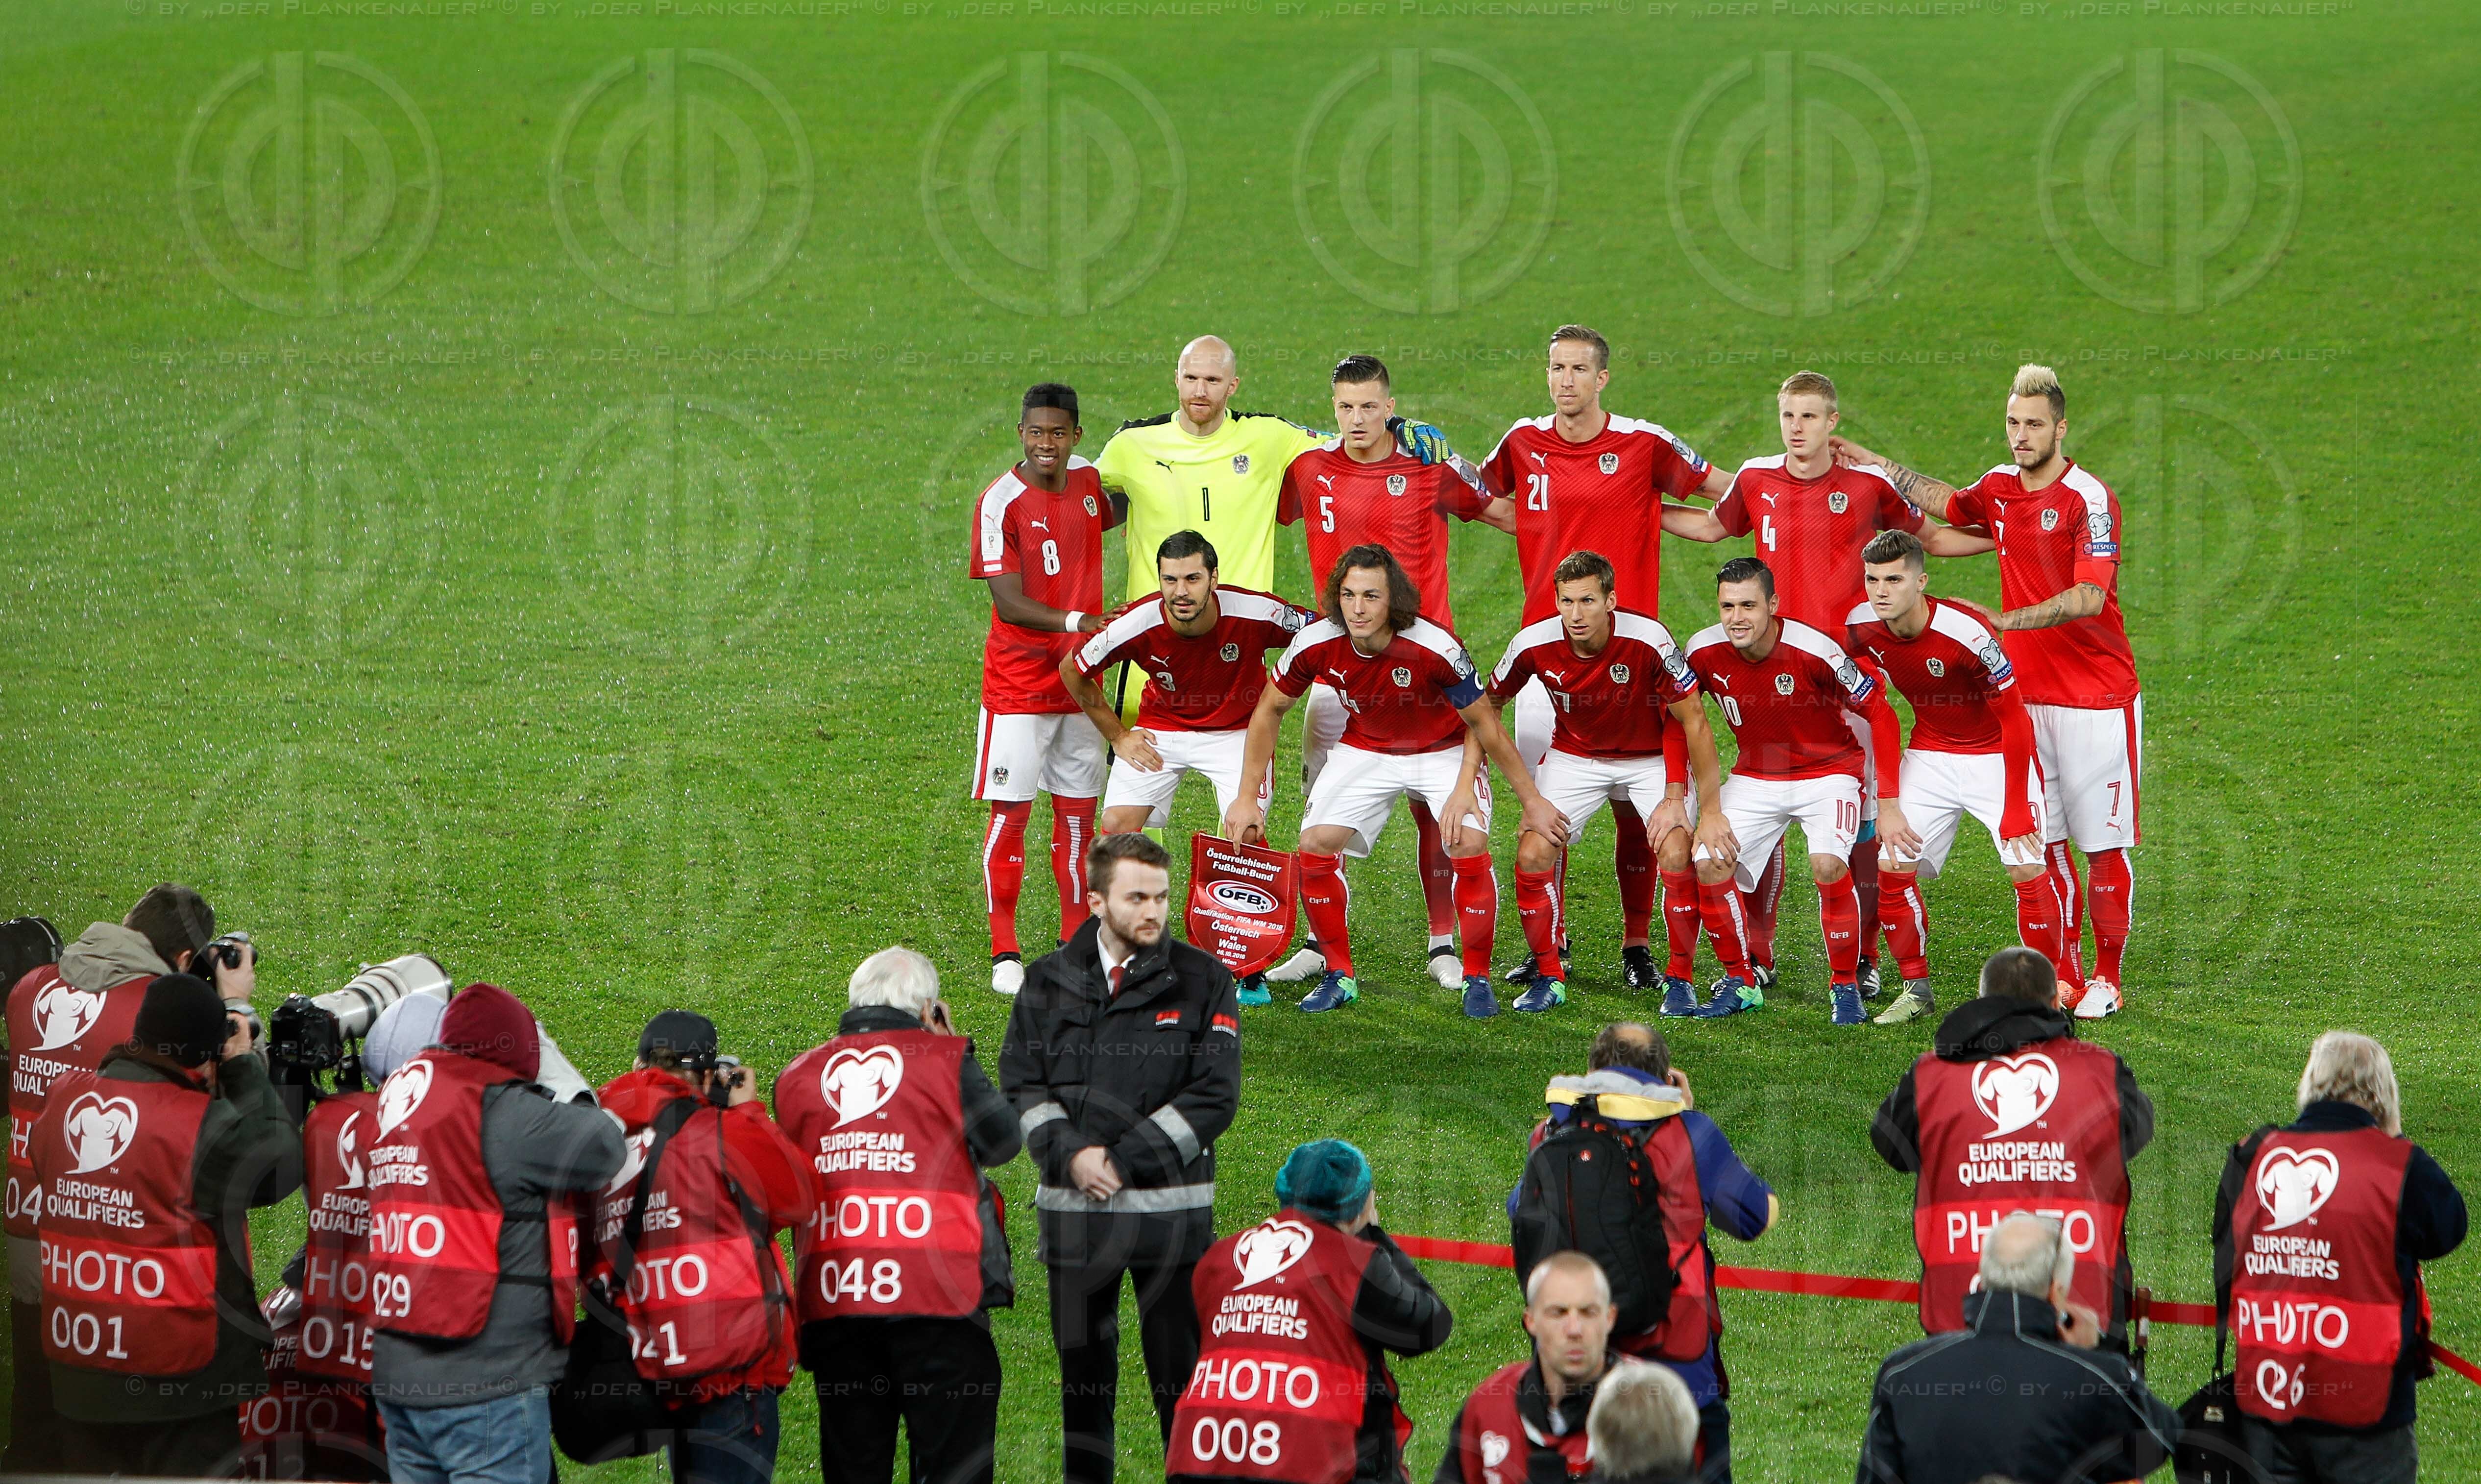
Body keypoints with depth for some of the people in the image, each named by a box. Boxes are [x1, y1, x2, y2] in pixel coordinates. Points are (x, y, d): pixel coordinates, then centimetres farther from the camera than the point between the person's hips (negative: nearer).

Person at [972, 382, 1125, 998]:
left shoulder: (1088, 481, 4)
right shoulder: (1000, 502, -14)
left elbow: (1120, 511, 30)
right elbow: (1009, 603, -20)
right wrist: (1073, 621, -35)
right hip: (1018, 685, -5)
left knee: (1078, 811, 9)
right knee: (1010, 813, -4)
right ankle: (1005, 954, 2)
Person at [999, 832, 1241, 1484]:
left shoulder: (1202, 981, 0)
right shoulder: (1049, 982, 8)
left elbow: (1214, 1097, -6)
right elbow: (1019, 1083, 5)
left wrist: (1123, 1161, -11)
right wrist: (1069, 1154, -12)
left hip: (1171, 1208, -2)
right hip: (1073, 1208, 3)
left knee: (1181, 1369, -3)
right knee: (1082, 1368, 10)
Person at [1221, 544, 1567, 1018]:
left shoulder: (1436, 648, -33)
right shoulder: (1316, 645, -24)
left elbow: (1484, 725, -19)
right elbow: (1270, 711, -5)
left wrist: (1533, 801, -13)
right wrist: (1247, 798, -4)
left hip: (1446, 750, -3)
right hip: (1365, 749, 3)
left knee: (1471, 848, -23)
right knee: (1316, 845, -13)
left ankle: (1477, 980, -6)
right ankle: (1339, 976, 5)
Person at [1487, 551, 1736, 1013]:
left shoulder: (1648, 641, -30)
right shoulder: (1534, 646, -22)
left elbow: (1693, 720, -20)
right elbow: (1487, 708, -2)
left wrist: (1711, 810, -21)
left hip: (1652, 757, -2)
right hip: (1574, 756, 2)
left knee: (1678, 855, -21)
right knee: (1533, 855, -14)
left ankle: (1681, 978, -3)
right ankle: (1548, 975, 5)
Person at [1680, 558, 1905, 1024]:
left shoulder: (1814, 650, -26)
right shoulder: (1704, 653, -14)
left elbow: (1879, 713, -16)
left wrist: (1889, 802, -19)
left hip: (1828, 773, -4)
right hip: (1754, 777, 4)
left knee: (1828, 865, -28)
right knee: (1711, 863, -15)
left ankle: (1846, 987, -9)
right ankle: (1739, 982, 5)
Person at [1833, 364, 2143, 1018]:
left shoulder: (2088, 499, -12)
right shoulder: (2000, 488, 9)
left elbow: (2089, 597, -22)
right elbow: (1946, 503, 34)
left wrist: (2008, 621, -27)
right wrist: (1879, 465, 38)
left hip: (2097, 700, -6)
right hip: (2028, 694, 6)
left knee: (2103, 842, -2)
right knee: (2042, 841, 4)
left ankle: (2107, 978, 7)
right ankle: (2063, 972, 12)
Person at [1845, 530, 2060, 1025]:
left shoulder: (1966, 633, -30)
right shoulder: (1862, 629, -15)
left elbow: (2015, 720, -21)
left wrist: (2016, 812, -21)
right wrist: (1885, 804, -4)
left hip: (1997, 755, -5)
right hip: (1931, 756, 5)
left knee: (2028, 869, -16)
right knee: (1894, 868, -7)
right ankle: (1917, 988, 8)